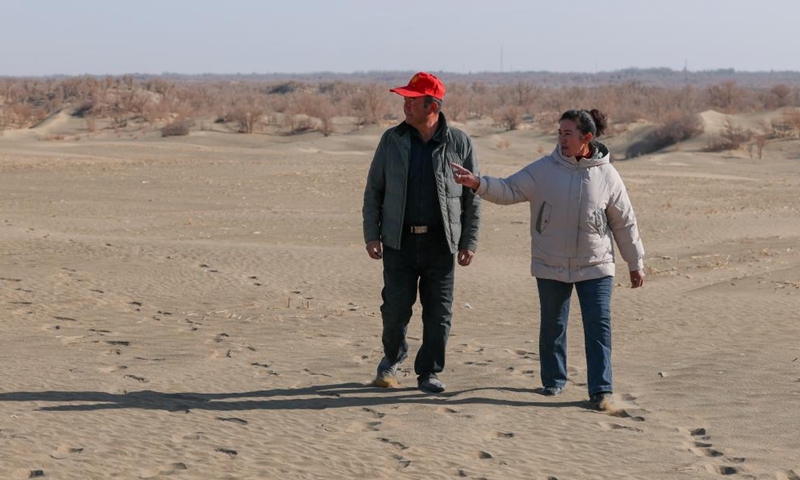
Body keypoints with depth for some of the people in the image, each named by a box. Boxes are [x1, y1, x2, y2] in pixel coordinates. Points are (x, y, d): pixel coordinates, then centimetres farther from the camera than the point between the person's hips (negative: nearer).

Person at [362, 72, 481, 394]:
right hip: (399, 242, 0)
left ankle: (429, 373, 16)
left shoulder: (459, 143, 0)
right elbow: (373, 190, 8)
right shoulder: (392, 140, 3)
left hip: (441, 244, 0)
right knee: (396, 308, 0)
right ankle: (392, 358, 27)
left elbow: (473, 196, 5)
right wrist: (371, 234, 0)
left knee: (439, 313, 2)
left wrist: (469, 241, 0)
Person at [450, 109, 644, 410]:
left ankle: (601, 389, 2)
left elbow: (624, 223, 3)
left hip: (595, 267, -1)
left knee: (599, 326, -4)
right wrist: (477, 183, -30)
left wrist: (635, 263, 8)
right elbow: (508, 191, -12)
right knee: (552, 325, 12)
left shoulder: (607, 175, -4)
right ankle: (553, 380, 29)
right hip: (551, 267, 1)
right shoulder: (543, 170, -5)